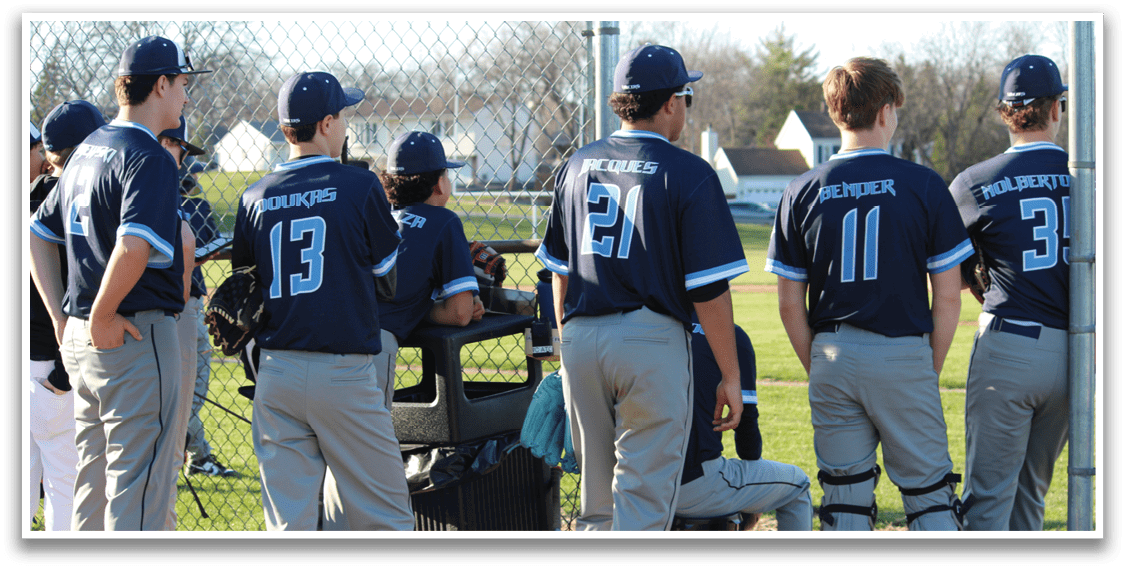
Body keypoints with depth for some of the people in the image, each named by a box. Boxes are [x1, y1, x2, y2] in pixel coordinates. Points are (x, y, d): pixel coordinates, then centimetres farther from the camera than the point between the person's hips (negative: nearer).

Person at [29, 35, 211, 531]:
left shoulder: (88, 150, 14)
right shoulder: (149, 158, -14)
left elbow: (38, 233, 21)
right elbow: (134, 246, -30)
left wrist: (61, 316, 16)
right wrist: (101, 317, -19)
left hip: (79, 338, 9)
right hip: (134, 336, -9)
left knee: (94, 483, 16)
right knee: (140, 487, -7)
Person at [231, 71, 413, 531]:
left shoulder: (256, 198, 6)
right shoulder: (359, 186, -5)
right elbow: (392, 277, 5)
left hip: (276, 372, 4)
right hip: (345, 372, -4)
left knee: (287, 522, 5)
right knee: (383, 515, 3)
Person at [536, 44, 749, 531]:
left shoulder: (577, 166, 10)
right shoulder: (689, 174, -7)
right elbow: (708, 289, -9)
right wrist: (731, 376, -3)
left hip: (580, 340, 5)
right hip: (653, 342, -5)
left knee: (598, 505, 14)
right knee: (643, 504, -4)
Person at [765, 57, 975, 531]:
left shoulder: (802, 192, 1)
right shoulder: (924, 185, -4)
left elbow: (790, 305, 3)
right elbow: (948, 297, -4)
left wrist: (819, 370, 13)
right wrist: (930, 370, 7)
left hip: (833, 356, 2)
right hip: (904, 355, -2)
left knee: (845, 503, 8)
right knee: (931, 500, 5)